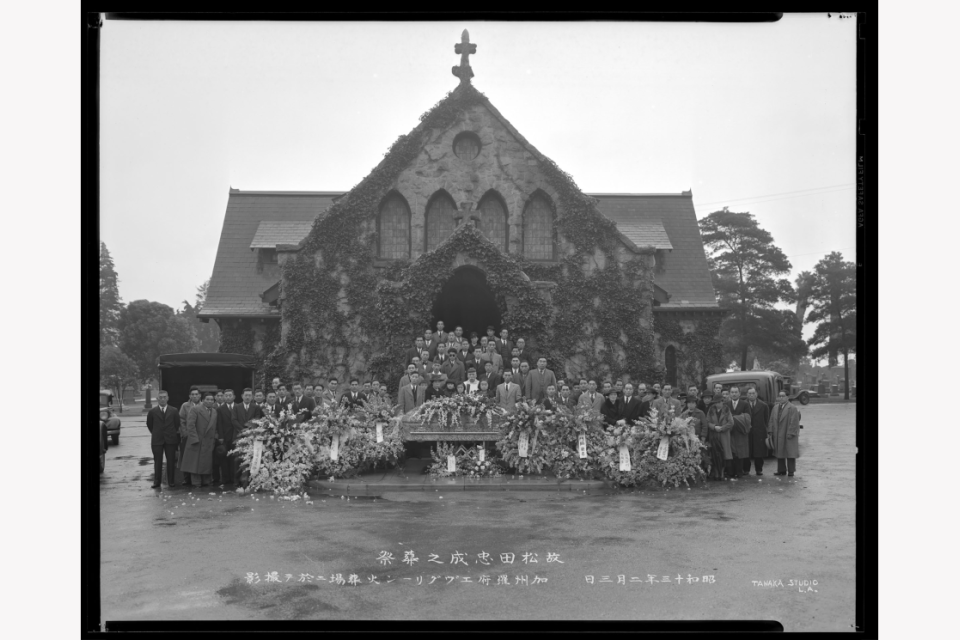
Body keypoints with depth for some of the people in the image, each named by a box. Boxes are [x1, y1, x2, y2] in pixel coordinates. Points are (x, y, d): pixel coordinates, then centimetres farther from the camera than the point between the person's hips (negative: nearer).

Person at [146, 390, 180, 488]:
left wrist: (174, 436, 4)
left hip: (171, 440, 0)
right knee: (157, 462, 2)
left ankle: (171, 482, 11)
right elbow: (149, 425, 11)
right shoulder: (152, 412, 1)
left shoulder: (173, 411, 1)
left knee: (171, 461, 3)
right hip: (157, 440, 0)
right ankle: (156, 482, 7)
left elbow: (177, 425, 5)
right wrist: (156, 434, 11)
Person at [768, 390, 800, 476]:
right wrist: (770, 431, 3)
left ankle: (791, 471, 8)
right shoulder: (775, 408, 10)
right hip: (778, 436, 6)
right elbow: (771, 420, 11)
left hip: (788, 436, -6)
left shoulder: (792, 408, -9)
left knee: (790, 453, 0)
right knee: (779, 453, 10)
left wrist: (790, 433, -18)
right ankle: (781, 470, 19)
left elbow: (794, 422, -14)